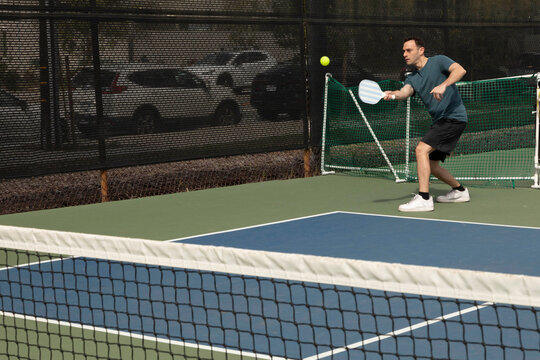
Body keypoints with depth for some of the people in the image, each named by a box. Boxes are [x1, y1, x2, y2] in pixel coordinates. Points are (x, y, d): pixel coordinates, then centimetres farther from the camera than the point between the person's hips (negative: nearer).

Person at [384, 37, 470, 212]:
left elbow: (460, 70, -21)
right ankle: (459, 191, 33)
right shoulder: (412, 77, 14)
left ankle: (423, 198, -24)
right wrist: (393, 94, -31)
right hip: (439, 120, 9)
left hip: (453, 117, -8)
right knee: (431, 165, 12)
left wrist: (443, 85, -38)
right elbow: (406, 91, -8)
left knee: (422, 149, -21)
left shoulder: (438, 61, -4)